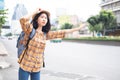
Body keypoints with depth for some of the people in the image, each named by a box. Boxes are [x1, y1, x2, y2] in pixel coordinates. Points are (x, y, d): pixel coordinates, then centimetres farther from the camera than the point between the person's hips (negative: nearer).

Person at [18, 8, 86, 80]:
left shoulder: (46, 34, 5)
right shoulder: (30, 30, -8)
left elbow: (61, 33, 9)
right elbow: (23, 20, -27)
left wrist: (78, 28, 11)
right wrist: (35, 12, -14)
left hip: (37, 68, 4)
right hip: (25, 66, -4)